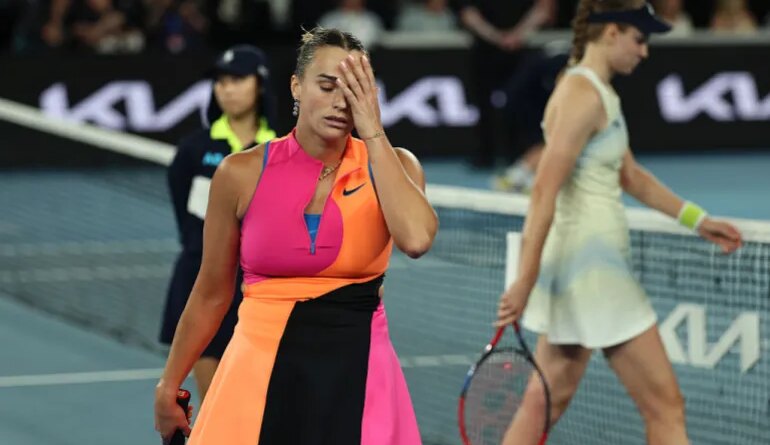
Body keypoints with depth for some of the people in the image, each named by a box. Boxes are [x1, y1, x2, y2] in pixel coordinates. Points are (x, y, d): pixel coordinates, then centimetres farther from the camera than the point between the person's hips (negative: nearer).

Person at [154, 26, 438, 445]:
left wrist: (373, 133, -17)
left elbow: (416, 238, -23)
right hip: (261, 370, 0)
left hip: (358, 375, 0)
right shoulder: (243, 173, -2)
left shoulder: (392, 165, -1)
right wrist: (169, 384, 12)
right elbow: (211, 293, 9)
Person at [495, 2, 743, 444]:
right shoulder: (583, 95, -16)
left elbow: (629, 174, 26)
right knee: (666, 406, -3)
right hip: (590, 266, -10)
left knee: (546, 401, 11)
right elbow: (546, 190, -22)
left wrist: (698, 219, 24)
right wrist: (525, 281, -25)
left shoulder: (600, 93, 15)